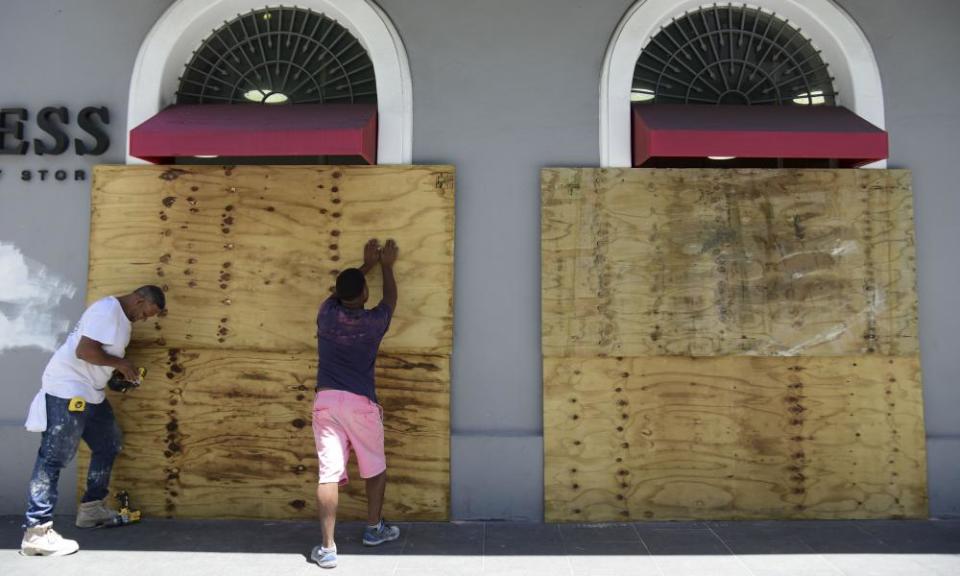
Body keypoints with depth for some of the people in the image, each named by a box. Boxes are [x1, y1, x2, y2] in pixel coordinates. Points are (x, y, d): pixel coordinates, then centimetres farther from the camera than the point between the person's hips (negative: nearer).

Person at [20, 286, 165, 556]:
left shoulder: (123, 317, 15)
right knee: (53, 458, -9)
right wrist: (120, 363, -13)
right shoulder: (108, 309, -17)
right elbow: (85, 351, -24)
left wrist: (121, 374, 6)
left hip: (90, 392, 11)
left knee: (109, 444, 16)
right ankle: (36, 531, -6)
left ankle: (92, 507, 27)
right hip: (67, 389, -11)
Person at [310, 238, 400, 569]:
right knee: (375, 469, 19)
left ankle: (328, 548, 0)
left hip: (326, 401, 2)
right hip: (360, 402, -2)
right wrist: (386, 266, 32)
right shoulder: (373, 321, -3)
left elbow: (342, 291, 26)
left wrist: (367, 265, 35)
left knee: (329, 474, -1)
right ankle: (374, 529, 32)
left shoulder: (326, 314, 3)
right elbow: (390, 299, 19)